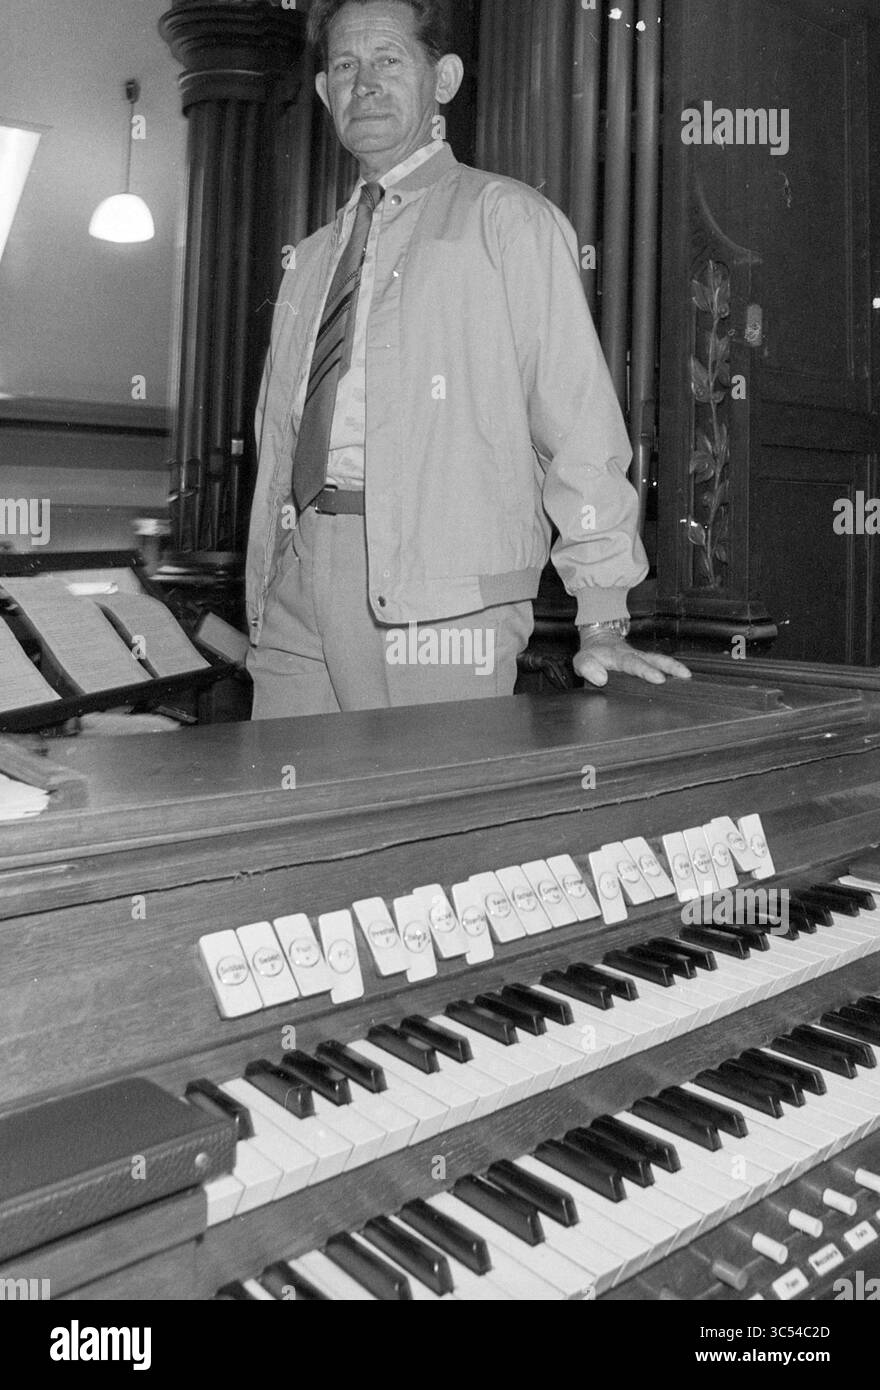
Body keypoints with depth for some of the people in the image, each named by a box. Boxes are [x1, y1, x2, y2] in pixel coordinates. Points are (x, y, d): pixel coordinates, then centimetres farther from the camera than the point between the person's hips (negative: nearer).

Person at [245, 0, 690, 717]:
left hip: (439, 597, -5)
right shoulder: (312, 260, 22)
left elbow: (579, 421, -4)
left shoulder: (506, 219, 4)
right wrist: (263, 594, 11)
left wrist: (603, 622, -10)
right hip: (296, 578, 5)